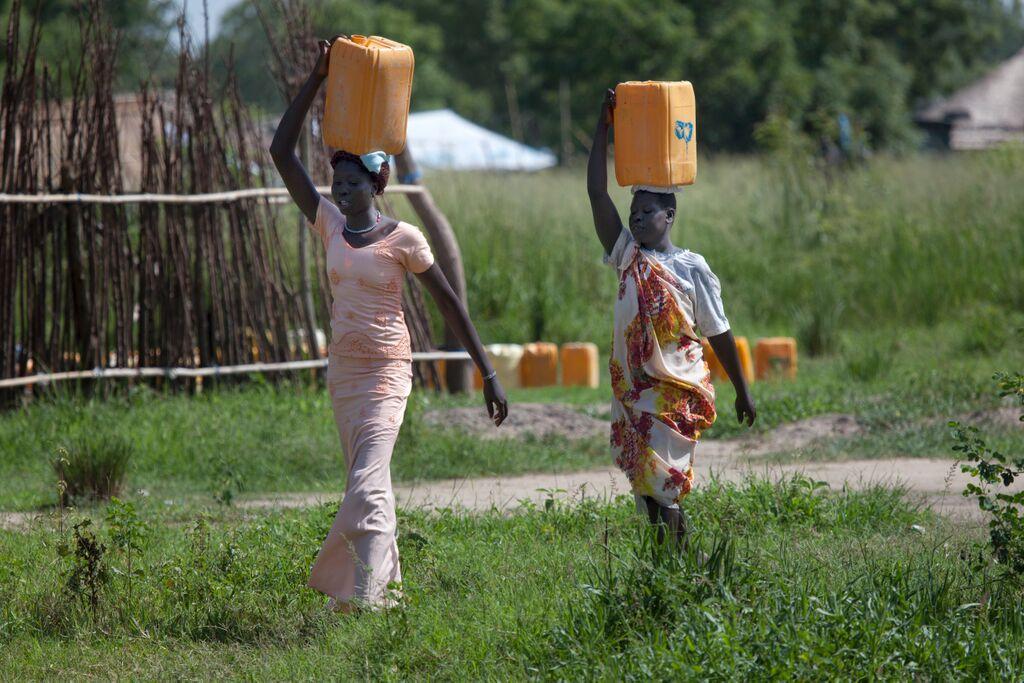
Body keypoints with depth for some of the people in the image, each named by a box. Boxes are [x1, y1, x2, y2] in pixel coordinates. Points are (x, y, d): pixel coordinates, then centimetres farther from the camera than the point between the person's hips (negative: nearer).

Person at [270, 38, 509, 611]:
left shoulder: (403, 239, -10)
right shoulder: (331, 225, 4)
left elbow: (451, 304, -4)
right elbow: (283, 153, 1)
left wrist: (488, 373, -5)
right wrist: (317, 80, -3)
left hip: (386, 371, -6)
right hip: (343, 371, 6)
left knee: (368, 488, -19)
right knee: (368, 485, 14)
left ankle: (363, 598, -27)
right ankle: (387, 589, 25)